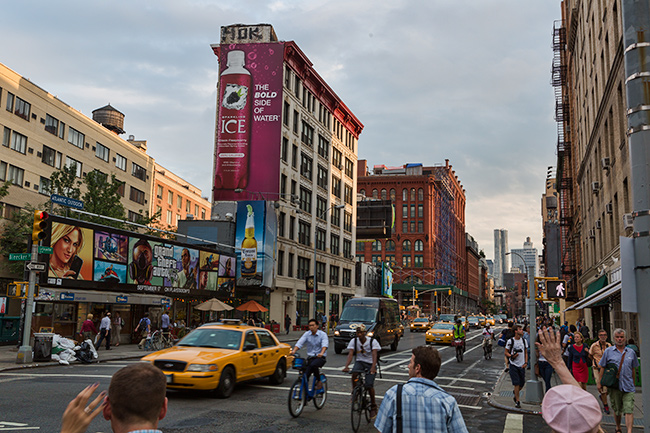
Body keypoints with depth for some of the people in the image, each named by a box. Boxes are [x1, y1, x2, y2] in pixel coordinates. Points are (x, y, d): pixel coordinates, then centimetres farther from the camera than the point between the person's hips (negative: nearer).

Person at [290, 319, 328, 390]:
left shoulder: (323, 334, -5)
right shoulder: (307, 334, 5)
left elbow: (325, 344, -23)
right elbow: (299, 343, -9)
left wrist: (322, 353, -44)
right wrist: (294, 351, -28)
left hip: (320, 357, -3)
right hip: (310, 357, 4)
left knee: (313, 365, -34)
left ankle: (319, 381, -11)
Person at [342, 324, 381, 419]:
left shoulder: (372, 341, -14)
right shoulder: (354, 341, -7)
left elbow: (374, 355, -26)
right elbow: (350, 354, -17)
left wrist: (373, 367, -43)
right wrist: (346, 366, -34)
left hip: (370, 364, -2)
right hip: (359, 362, 2)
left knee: (369, 385, -15)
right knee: (354, 373, -32)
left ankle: (373, 406, 7)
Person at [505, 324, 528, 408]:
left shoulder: (524, 340, 6)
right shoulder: (510, 341, -8)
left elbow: (526, 352, 13)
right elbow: (506, 352, -2)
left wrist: (526, 362, 2)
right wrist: (511, 356, -21)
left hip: (522, 365, 4)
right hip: (513, 365, -4)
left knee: (522, 383, 8)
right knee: (517, 383, -7)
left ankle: (515, 396, 34)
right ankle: (517, 401, 3)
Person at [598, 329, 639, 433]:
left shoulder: (631, 352, 7)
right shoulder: (608, 352, 2)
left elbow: (633, 369, 16)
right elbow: (602, 368, 6)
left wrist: (632, 383, 18)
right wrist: (600, 382, 4)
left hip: (628, 386, 0)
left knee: (629, 410, -10)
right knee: (617, 410, 12)